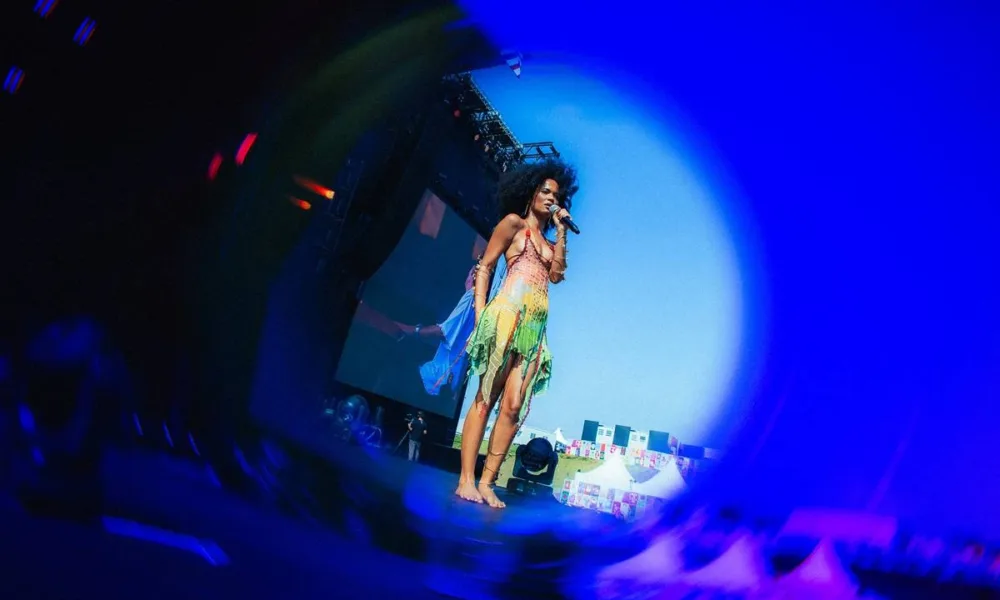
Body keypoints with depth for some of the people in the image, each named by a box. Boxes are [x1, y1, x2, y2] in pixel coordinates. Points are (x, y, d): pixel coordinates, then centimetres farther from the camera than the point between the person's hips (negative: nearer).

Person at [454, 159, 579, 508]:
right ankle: (466, 480, -9)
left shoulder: (549, 241, 26)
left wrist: (561, 231, 10)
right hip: (507, 315, -6)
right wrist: (480, 314, -8)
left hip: (535, 326, 6)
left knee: (513, 406, -3)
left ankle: (486, 482, 0)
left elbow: (557, 273, 7)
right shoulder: (514, 222, 10)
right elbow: (484, 267, 3)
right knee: (485, 398, -10)